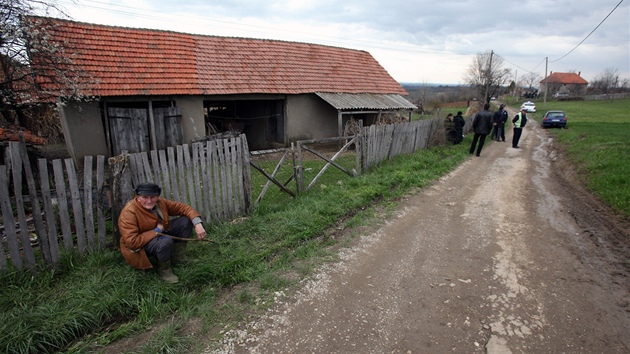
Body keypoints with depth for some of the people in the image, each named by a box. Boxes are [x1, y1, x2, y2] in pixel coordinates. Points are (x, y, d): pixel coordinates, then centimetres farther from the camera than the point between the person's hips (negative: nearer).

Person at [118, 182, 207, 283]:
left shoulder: (160, 202, -11)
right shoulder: (129, 213, -28)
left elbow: (183, 207, -6)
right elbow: (132, 243, -34)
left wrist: (198, 224, -21)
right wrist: (156, 231, -27)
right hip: (140, 248, -7)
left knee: (186, 220, -7)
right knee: (166, 240, -38)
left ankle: (177, 257, 5)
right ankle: (163, 269, -8)